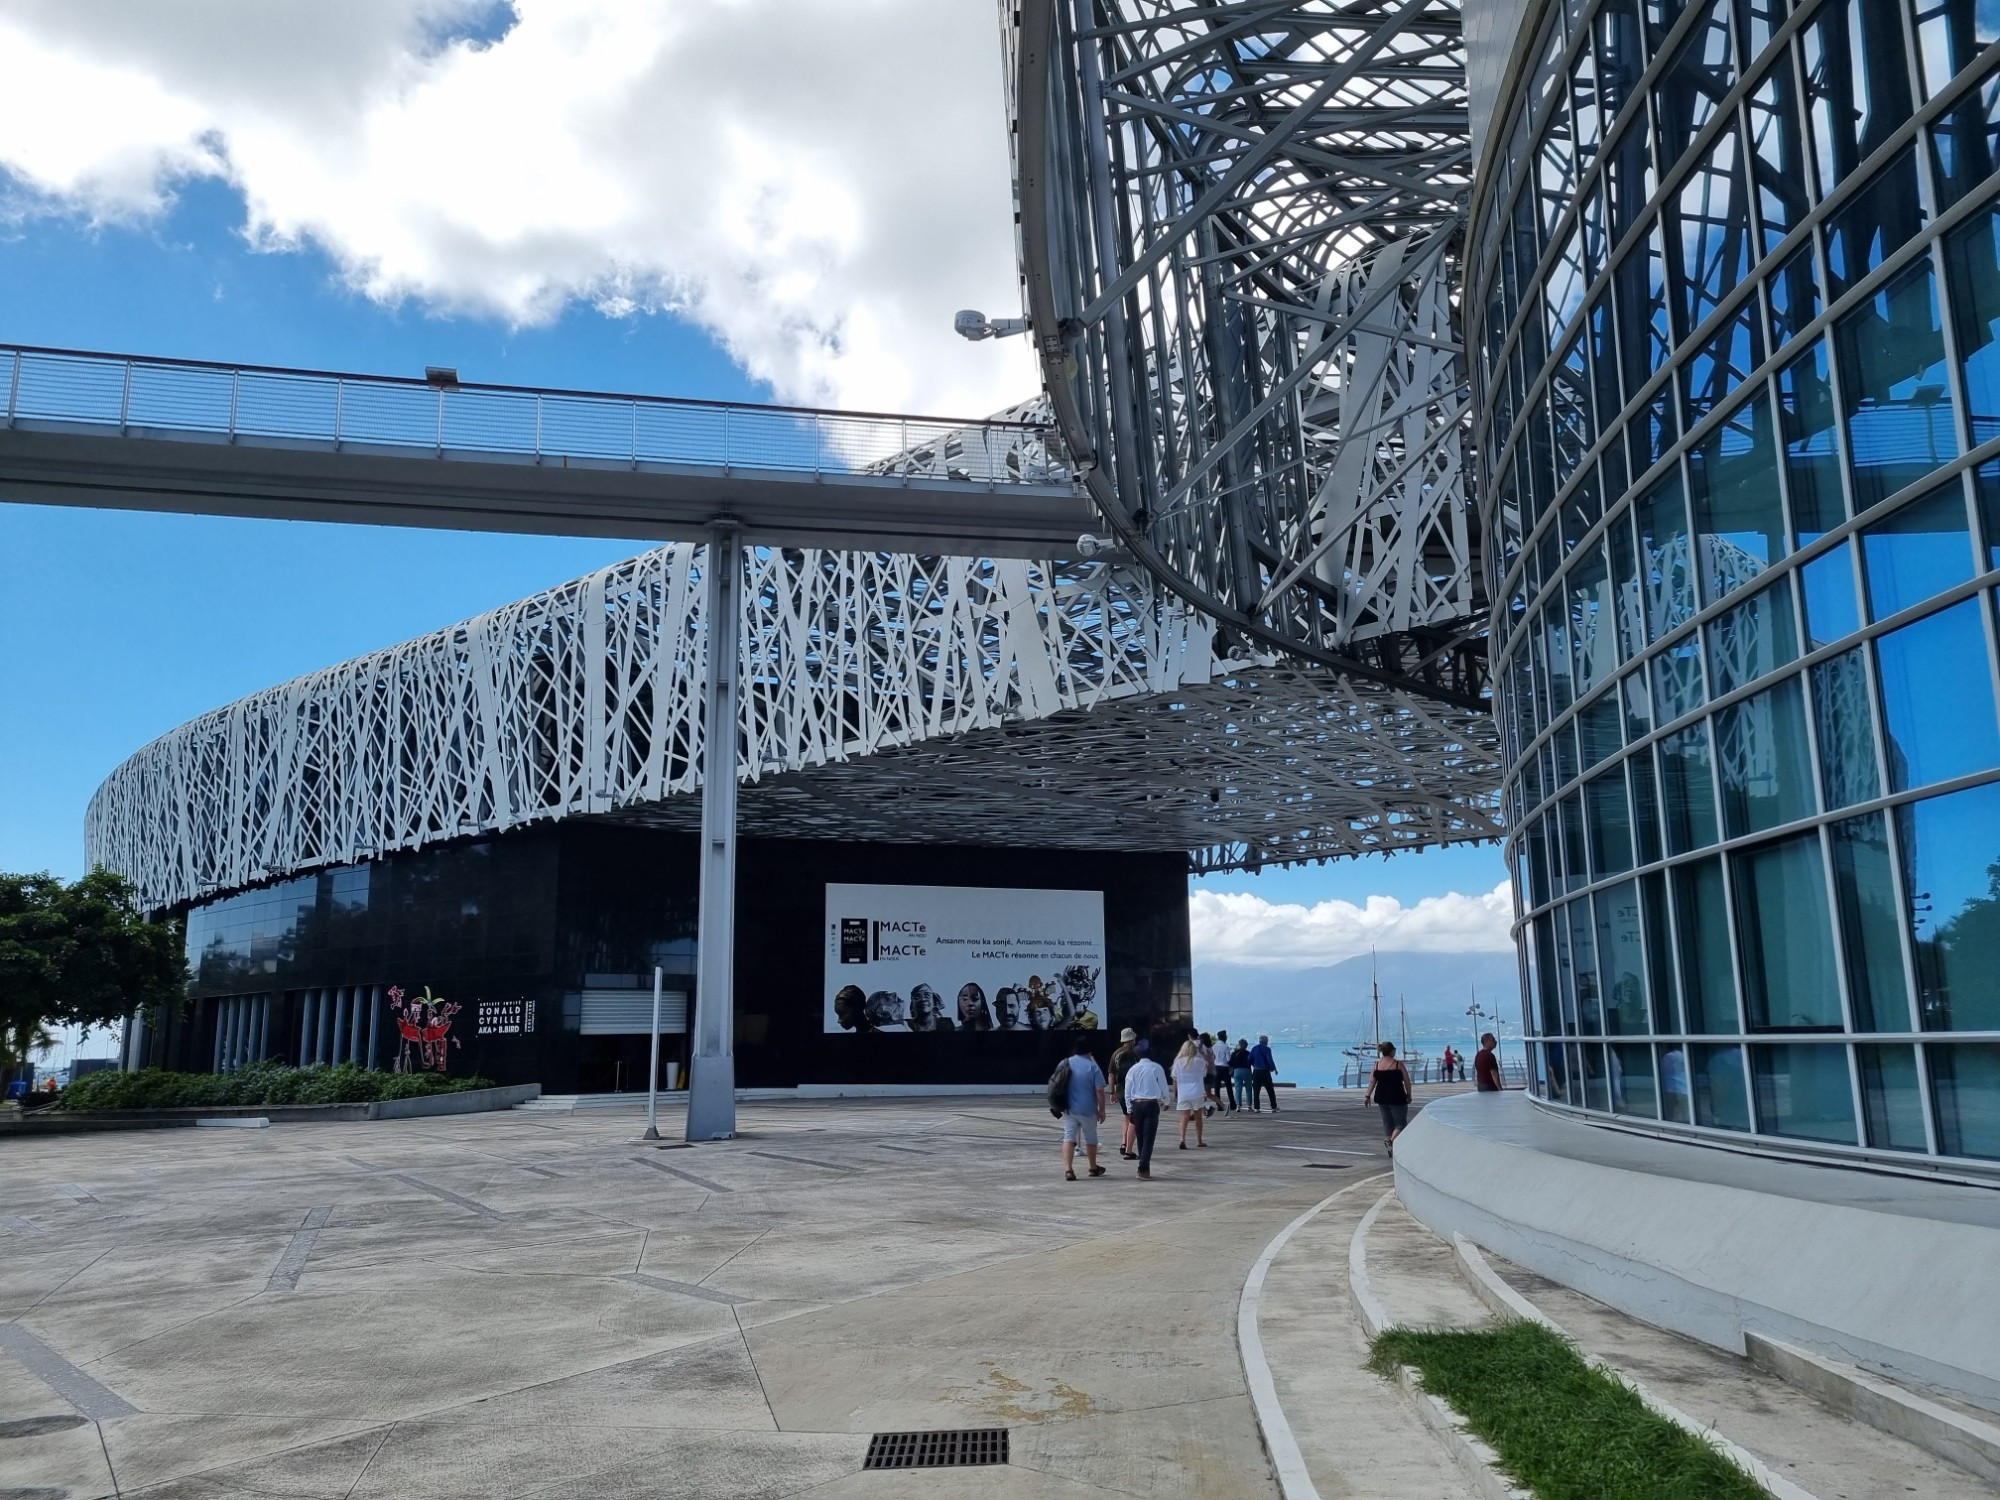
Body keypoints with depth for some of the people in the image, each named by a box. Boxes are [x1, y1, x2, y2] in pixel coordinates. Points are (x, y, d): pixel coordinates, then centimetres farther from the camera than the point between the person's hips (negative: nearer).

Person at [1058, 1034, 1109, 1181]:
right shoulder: (1092, 1066, -10)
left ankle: (1068, 1169, -18)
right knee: (1090, 1139, 15)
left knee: (1069, 1138, -1)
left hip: (1069, 1109, 2)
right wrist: (1101, 1110, -4)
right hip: (1087, 1110, -2)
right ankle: (1093, 1168, 30)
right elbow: (1099, 1091, -13)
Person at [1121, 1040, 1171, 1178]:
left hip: (1136, 1104, 3)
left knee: (1140, 1137, 14)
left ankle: (1145, 1167, 22)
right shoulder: (1157, 1068, -5)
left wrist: (1129, 1109, 14)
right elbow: (1164, 1088, 1)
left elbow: (1127, 1092, 4)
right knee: (1149, 1138, -3)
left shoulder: (1133, 1069, 2)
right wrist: (1165, 1102, 20)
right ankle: (1143, 1168, -14)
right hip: (1152, 1104, -3)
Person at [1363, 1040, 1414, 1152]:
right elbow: (1407, 1081, -5)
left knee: (1387, 1123, 17)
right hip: (1397, 1098, -5)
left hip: (1381, 1098, 5)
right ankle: (1392, 1142, -21)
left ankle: (1391, 1147, 21)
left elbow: (1372, 1081, -1)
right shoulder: (1398, 1064, -8)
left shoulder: (1376, 1064, 2)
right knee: (1400, 1123, 2)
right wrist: (1409, 1095, 7)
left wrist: (1367, 1095, 1)